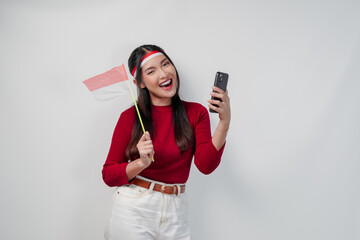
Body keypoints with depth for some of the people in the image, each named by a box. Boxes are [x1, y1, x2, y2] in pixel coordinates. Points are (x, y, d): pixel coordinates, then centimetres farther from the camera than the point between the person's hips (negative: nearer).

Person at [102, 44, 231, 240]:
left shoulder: (196, 113, 2)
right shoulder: (130, 117, -5)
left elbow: (205, 165, -11)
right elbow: (108, 175, -3)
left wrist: (224, 123, -22)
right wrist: (142, 163, -21)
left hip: (174, 214, 2)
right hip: (133, 209, -2)